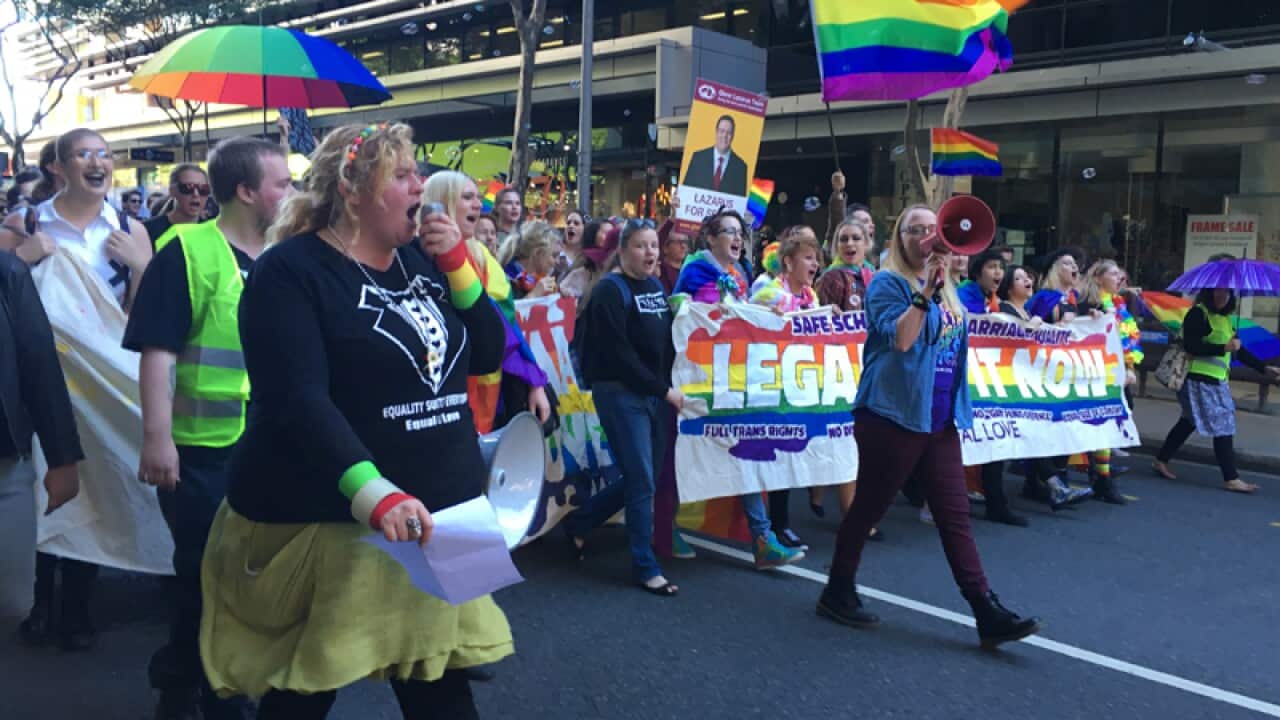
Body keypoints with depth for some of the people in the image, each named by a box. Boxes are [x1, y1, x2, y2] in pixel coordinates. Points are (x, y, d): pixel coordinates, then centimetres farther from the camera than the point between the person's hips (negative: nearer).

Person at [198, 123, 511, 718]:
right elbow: (296, 399, -25)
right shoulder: (290, 271, -12)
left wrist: (457, 264, -4)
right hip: (325, 522, -6)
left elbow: (487, 356, 9)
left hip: (433, 515, 6)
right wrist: (377, 495, -37)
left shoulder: (420, 262, 9)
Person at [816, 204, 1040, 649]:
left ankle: (987, 613, 3)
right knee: (868, 508, 5)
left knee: (955, 515, 4)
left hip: (939, 420, 7)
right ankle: (838, 593, 22)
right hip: (892, 416, -7)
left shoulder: (947, 290, 15)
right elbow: (899, 339, -23)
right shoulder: (888, 283, -8)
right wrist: (926, 291, -27)